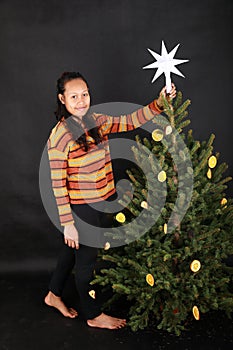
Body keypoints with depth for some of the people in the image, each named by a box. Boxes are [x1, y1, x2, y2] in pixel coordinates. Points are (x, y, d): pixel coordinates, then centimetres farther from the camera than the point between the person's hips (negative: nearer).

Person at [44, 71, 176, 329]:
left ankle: (54, 295, 48)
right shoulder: (60, 136, -20)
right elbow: (58, 184, -19)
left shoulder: (96, 122, 1)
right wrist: (67, 222, -18)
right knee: (86, 259, 10)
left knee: (73, 250, 24)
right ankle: (93, 315, 33)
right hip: (80, 208, -7)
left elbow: (129, 122, 0)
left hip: (97, 202, 8)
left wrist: (159, 103, -12)